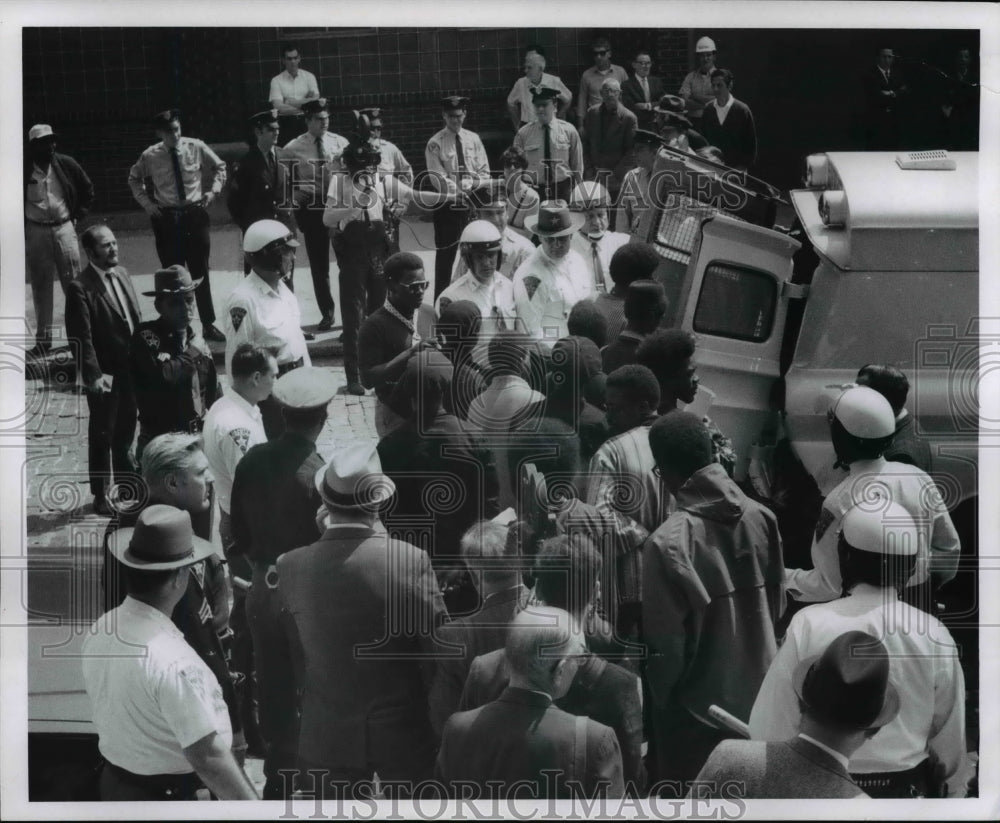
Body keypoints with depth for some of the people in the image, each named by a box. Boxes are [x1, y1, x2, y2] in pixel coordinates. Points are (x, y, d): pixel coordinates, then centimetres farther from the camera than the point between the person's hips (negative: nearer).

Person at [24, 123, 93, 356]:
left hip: (64, 228, 1)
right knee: (40, 285, 6)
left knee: (73, 283, 2)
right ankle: (43, 339, 13)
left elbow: (87, 189, 11)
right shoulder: (24, 169, -8)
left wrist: (79, 214, 6)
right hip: (35, 231, 0)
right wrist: (22, 224, 0)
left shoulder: (66, 164, -4)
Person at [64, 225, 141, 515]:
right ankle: (100, 495, 21)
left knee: (126, 429, 22)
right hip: (105, 374, -6)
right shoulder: (80, 288, -17)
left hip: (131, 368, 7)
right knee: (102, 435, 7)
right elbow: (82, 338, -19)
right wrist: (94, 375, -23)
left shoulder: (121, 274, 6)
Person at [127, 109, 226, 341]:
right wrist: (146, 202, 3)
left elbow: (219, 167, 12)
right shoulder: (150, 156, -5)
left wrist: (214, 191, -1)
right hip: (166, 218, 0)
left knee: (200, 272, 7)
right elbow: (134, 179, 14)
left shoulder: (196, 147, -5)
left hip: (194, 214, 1)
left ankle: (208, 325, 17)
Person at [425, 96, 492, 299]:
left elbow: (484, 172, 7)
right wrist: (460, 189, -25)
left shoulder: (473, 139, 7)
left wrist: (474, 183, -15)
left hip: (472, 205, 4)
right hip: (448, 206, -4)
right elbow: (438, 179, -13)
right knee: (445, 257, 2)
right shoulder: (435, 144, -6)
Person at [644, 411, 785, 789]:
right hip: (758, 693, 5)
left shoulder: (669, 542, -24)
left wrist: (660, 697, 0)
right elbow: (777, 603, 6)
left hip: (697, 705, -5)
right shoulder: (761, 517, -7)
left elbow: (666, 641, -17)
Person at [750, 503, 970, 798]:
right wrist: (952, 793, 16)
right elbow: (949, 740, -1)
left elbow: (770, 727, -11)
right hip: (906, 790, 2)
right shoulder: (934, 636, -11)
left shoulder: (808, 626, -17)